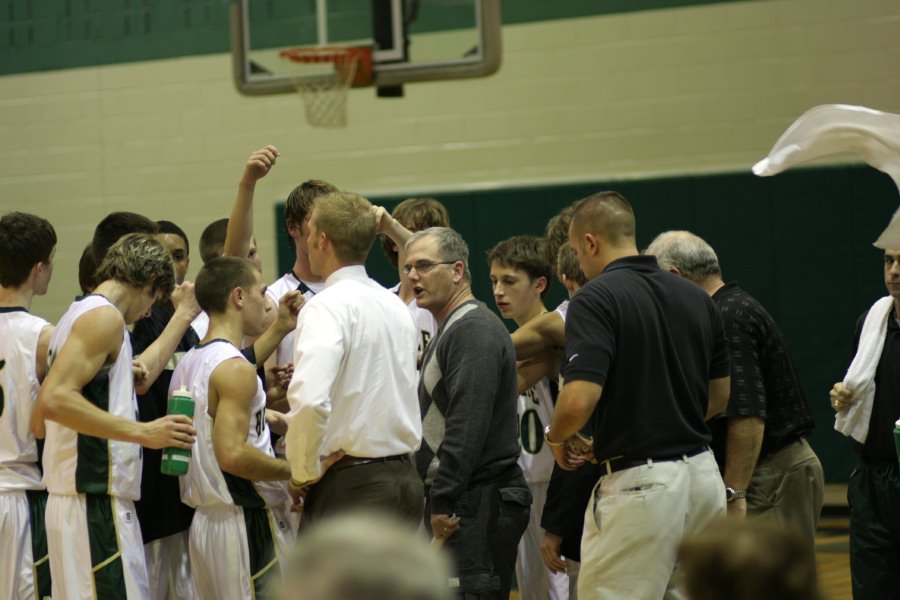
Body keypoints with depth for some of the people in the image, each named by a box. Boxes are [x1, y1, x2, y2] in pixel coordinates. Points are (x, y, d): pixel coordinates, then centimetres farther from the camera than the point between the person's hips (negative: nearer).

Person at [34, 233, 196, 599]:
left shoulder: (76, 315, 20)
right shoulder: (105, 317, -9)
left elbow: (38, 417, 23)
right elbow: (55, 399, -22)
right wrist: (142, 432, -20)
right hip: (96, 504, -10)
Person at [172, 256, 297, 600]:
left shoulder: (187, 364, 14)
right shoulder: (235, 368, -15)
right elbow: (233, 454, -25)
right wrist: (297, 471, -14)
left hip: (205, 519, 10)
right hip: (247, 522, -10)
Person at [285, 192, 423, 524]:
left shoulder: (328, 306, -12)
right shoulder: (395, 305, 14)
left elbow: (309, 401, -26)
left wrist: (303, 474, -12)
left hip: (352, 486, -8)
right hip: (405, 476, 8)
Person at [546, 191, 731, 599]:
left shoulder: (596, 298, -11)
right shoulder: (697, 298, 11)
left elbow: (580, 399, -21)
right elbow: (720, 397, 17)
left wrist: (557, 437, -1)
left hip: (639, 484, -7)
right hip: (703, 474, 7)